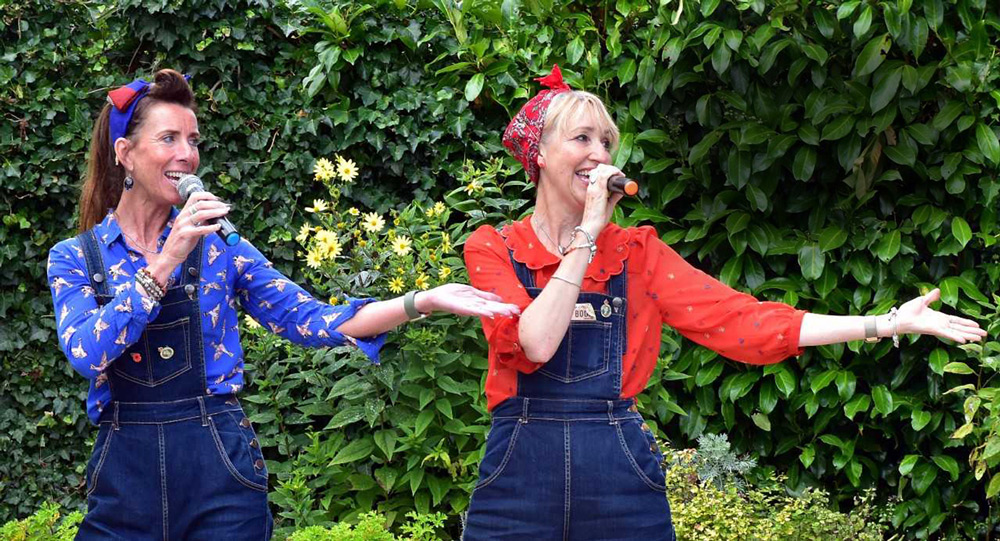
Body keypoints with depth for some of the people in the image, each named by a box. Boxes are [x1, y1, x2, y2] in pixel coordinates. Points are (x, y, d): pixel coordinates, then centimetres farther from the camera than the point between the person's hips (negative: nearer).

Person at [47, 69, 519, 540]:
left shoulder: (217, 244, 5)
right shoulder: (74, 257, 2)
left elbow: (310, 320, 0)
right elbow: (86, 354, -15)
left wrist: (424, 301, -11)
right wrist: (165, 262, -19)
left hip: (218, 467, 1)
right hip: (124, 472, 0)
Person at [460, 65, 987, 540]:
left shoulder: (636, 253, 9)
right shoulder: (494, 249, 3)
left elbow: (740, 320, 0)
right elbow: (535, 345, -15)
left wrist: (889, 323, -5)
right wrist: (587, 234, -11)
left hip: (620, 484, 2)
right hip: (521, 478, -2)